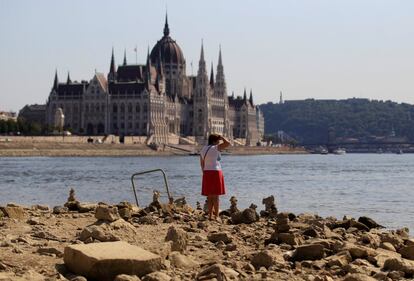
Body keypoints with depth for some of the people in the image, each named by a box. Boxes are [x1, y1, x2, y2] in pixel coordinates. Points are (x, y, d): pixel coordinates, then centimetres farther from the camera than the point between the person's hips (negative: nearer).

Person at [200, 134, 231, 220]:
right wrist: (221, 137, -1)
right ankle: (216, 216, -3)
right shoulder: (215, 148, -10)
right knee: (216, 196, -4)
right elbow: (228, 143, -18)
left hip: (207, 174, 7)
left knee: (210, 196, 10)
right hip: (215, 173, -7)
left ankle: (210, 215, 10)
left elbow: (202, 164, 13)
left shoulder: (203, 149, 11)